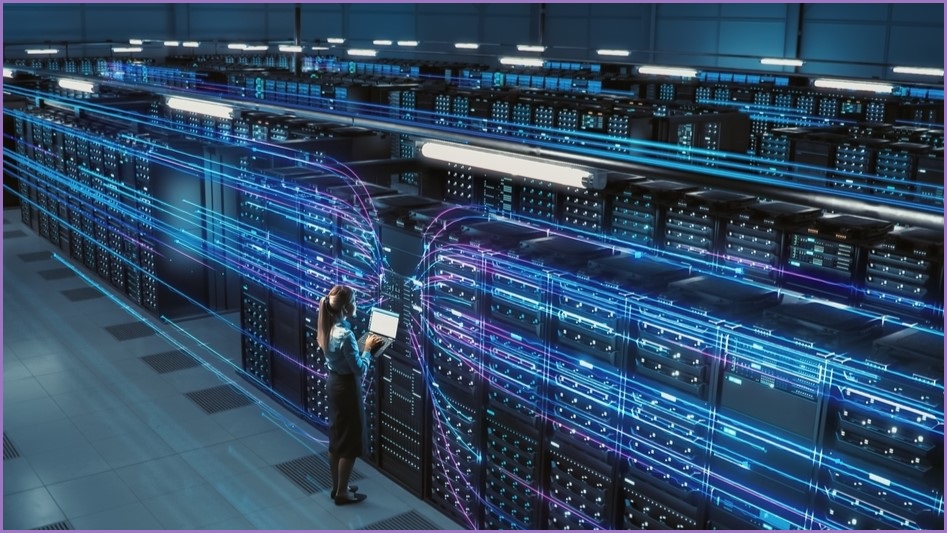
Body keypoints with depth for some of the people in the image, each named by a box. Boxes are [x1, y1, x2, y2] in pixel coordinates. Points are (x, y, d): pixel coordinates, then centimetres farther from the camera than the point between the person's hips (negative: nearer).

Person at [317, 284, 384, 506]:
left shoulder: (328, 328, 0)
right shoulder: (345, 334, -28)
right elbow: (359, 369, -22)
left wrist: (362, 345, 6)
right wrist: (367, 349, -9)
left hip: (333, 382, 9)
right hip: (347, 387, -9)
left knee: (336, 437, 18)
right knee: (350, 441, 5)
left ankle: (336, 487, 30)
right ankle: (342, 492, 16)